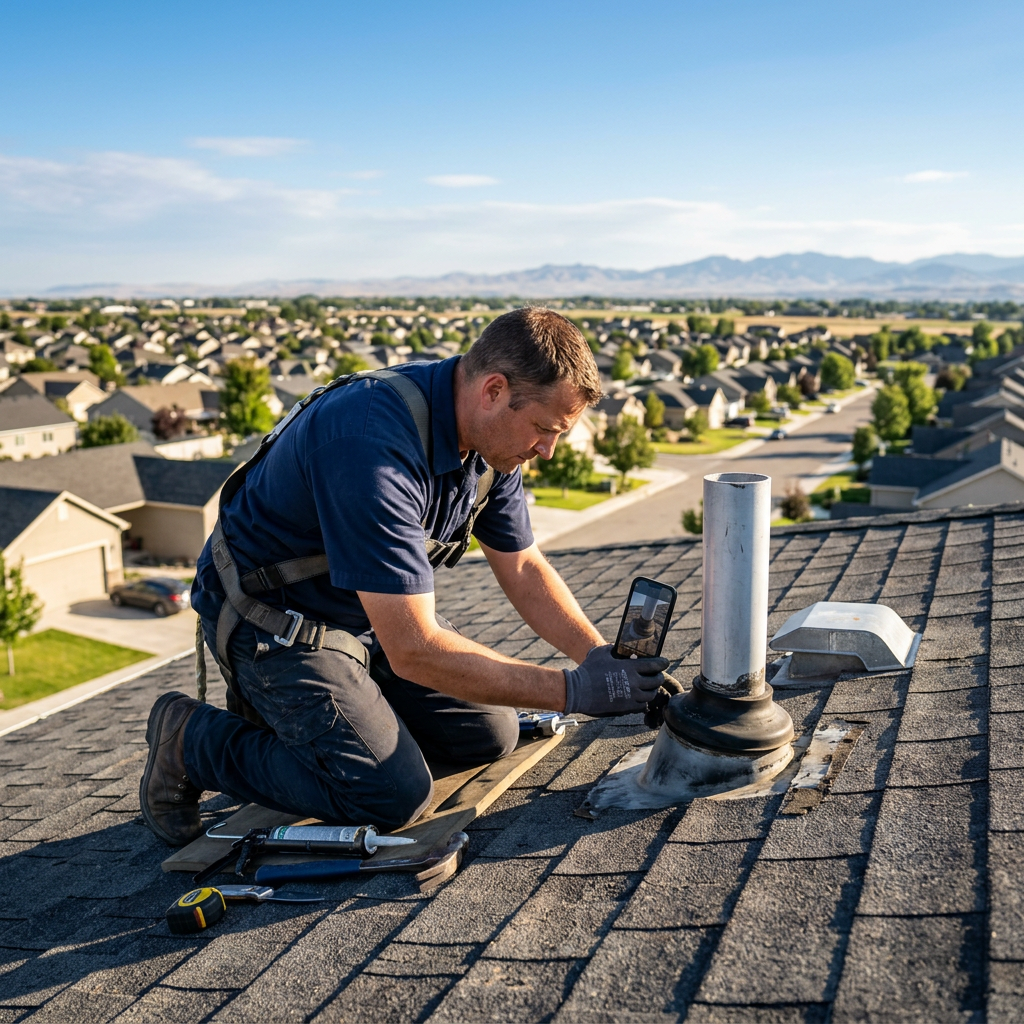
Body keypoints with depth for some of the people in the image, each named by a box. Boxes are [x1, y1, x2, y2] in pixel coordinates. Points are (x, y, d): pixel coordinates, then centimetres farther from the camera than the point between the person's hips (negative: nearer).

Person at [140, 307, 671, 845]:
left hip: (374, 612, 8)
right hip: (276, 622, -8)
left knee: (488, 735, 5)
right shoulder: (373, 444, -37)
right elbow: (413, 650, -36)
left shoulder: (489, 437, -9)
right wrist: (571, 690, -30)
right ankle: (192, 740, 0)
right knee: (394, 795, -19)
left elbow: (523, 569, 3)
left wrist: (605, 658, -11)